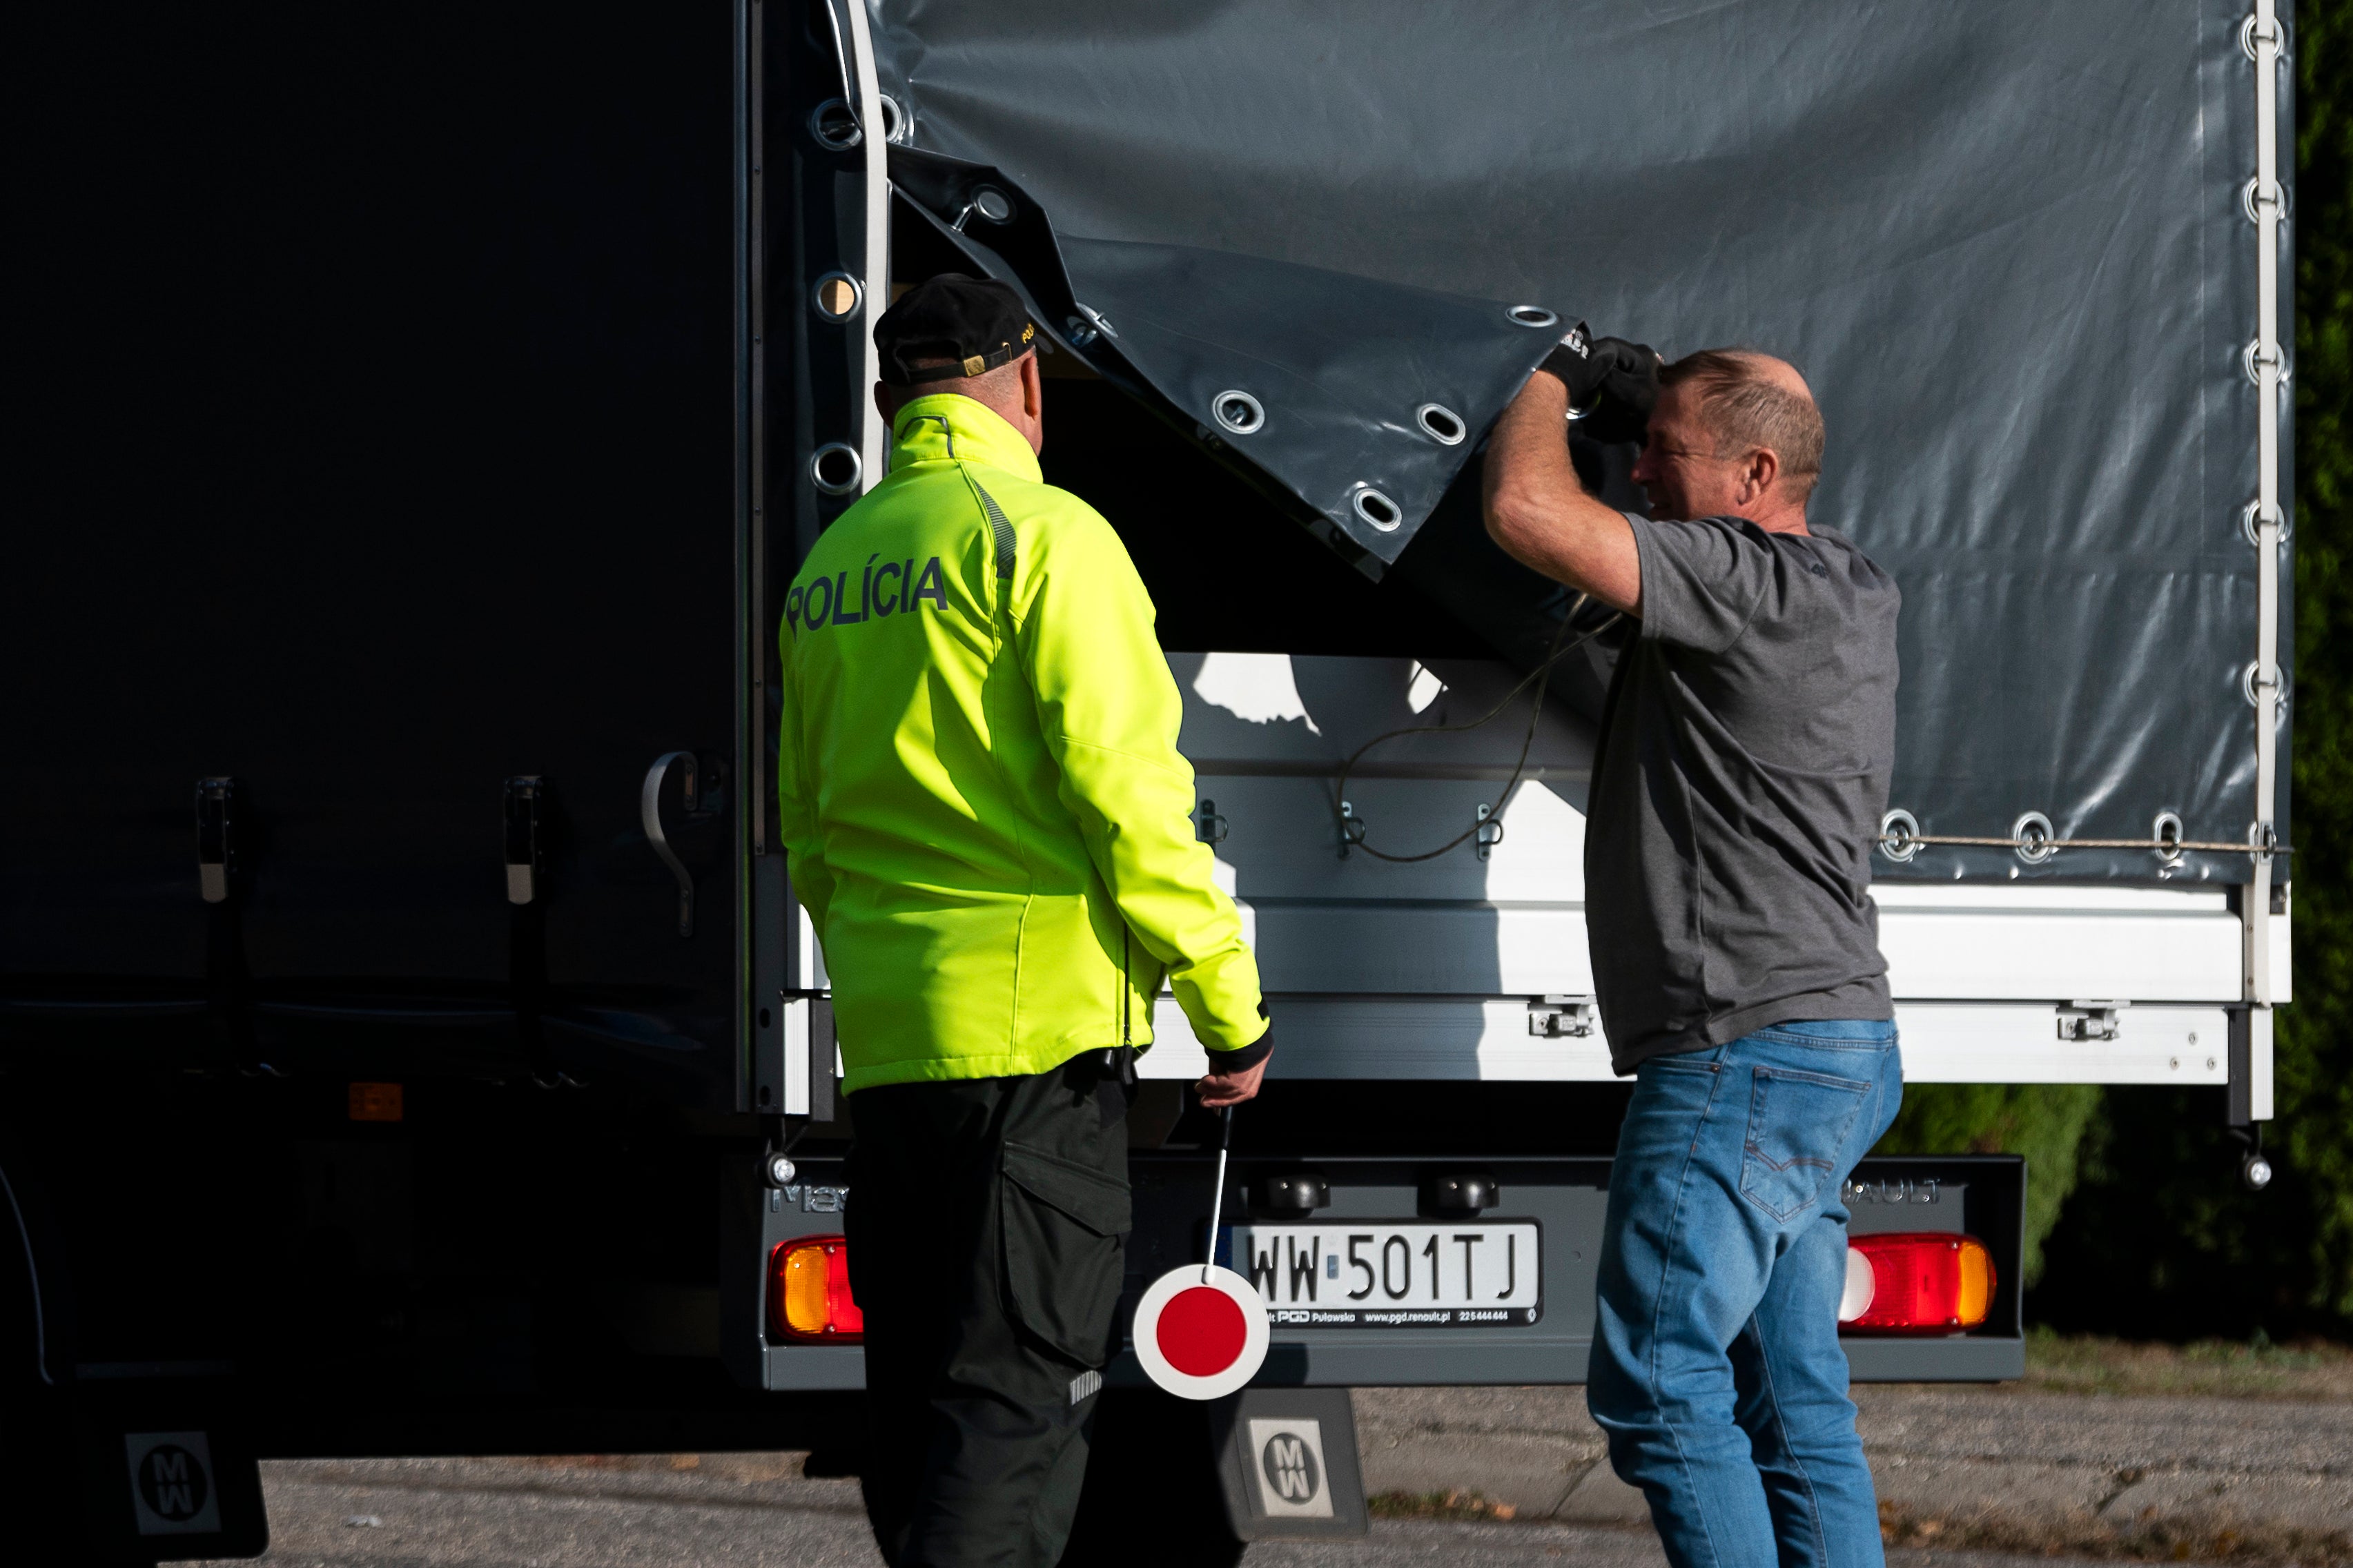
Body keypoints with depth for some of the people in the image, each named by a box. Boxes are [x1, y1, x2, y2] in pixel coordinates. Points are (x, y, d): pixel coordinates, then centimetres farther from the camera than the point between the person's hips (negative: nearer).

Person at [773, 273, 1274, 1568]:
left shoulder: (828, 569, 15)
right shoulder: (1042, 537, -8)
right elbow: (1128, 793, -13)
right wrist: (1231, 1010, -7)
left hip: (886, 1030, 7)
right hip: (1038, 1025, -7)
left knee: (918, 1398, 13)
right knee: (1016, 1405, -9)